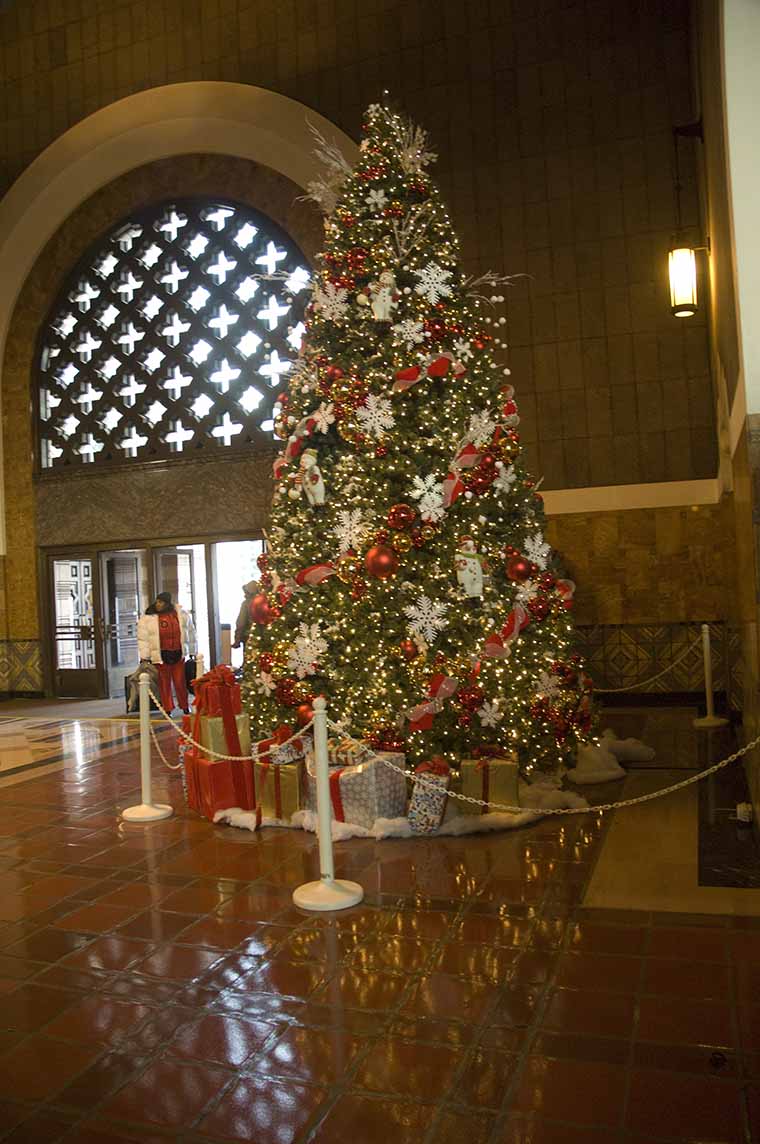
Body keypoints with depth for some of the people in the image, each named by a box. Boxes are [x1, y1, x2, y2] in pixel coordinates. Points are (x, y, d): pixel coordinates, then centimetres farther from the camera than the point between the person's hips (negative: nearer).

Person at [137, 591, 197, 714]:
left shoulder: (181, 614, 3)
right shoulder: (147, 618, -3)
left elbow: (190, 633, 12)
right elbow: (143, 638, -3)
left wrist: (192, 652, 13)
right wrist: (144, 657, -8)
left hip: (178, 654, 1)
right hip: (160, 656, -1)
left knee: (180, 682, 4)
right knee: (164, 684, 2)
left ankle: (185, 707, 19)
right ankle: (168, 709, 13)